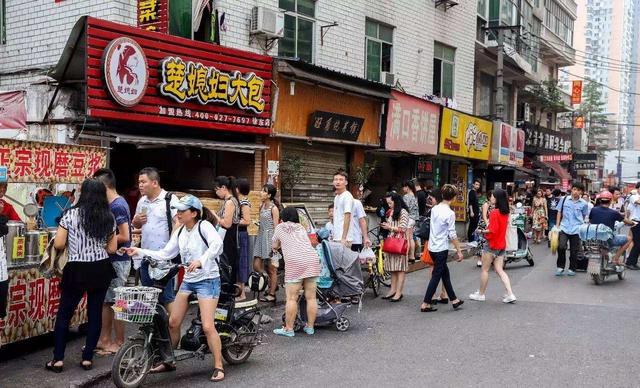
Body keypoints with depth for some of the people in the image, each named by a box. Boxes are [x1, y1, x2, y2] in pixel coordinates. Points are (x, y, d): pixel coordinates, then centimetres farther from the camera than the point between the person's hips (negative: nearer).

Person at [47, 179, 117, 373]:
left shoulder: (70, 214, -8)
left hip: (76, 270, -3)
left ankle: (58, 359, 11)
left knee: (64, 313, 10)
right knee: (95, 313, 10)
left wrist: (71, 244, 12)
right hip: (101, 270, 3)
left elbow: (58, 244, -8)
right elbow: (112, 249, 4)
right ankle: (87, 358, 14)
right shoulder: (109, 217, 1)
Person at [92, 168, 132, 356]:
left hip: (118, 261, -10)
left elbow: (124, 236, -23)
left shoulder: (117, 206, -18)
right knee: (105, 301, 15)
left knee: (116, 302, 0)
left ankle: (119, 343, 11)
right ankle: (105, 339, 25)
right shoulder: (114, 204, 11)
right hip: (111, 260, 10)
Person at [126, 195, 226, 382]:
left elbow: (217, 244, -31)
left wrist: (201, 261, -44)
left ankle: (218, 367, -1)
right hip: (188, 281, 8)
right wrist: (140, 251, 3)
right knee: (173, 322, 9)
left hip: (207, 280, -8)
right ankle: (168, 361, 27)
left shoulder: (204, 226, -13)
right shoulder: (180, 232, 9)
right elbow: (165, 254, 9)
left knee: (207, 326, -14)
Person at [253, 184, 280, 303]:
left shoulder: (273, 208, -9)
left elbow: (276, 227, -11)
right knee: (256, 266, 6)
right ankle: (272, 286, 23)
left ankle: (272, 294, 8)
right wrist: (258, 238, 14)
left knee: (271, 268, 0)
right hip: (261, 237, 8)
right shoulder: (262, 206, 13)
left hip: (270, 238, -8)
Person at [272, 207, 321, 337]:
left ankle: (288, 329, -1)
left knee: (291, 298, -2)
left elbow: (275, 246, 26)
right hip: (313, 260, 5)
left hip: (295, 262, -4)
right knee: (311, 297, 6)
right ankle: (310, 327, 12)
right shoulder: (301, 228, 27)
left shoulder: (280, 227, 17)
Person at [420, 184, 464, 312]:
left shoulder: (434, 209, 4)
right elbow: (452, 235, -15)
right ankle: (425, 304, 3)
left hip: (432, 247, 7)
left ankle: (454, 300, 27)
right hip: (441, 249, -7)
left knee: (445, 273, 17)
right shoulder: (450, 213, -16)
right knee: (436, 276, 1)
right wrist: (459, 251, -7)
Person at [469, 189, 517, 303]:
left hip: (492, 245, -8)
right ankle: (510, 294, 1)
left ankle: (481, 294, 17)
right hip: (502, 245, 8)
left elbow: (492, 230, -24)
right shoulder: (505, 213, 6)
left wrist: (484, 231, -7)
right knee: (500, 270, 10)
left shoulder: (494, 213, -19)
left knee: (485, 269, 6)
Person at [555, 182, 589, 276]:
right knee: (561, 247, -16)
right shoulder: (564, 199, 0)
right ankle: (560, 267, 1)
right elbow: (559, 213, 8)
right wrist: (557, 225, 4)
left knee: (574, 250, 8)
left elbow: (584, 216, 15)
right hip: (564, 227, -1)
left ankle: (572, 269, 24)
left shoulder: (583, 204, 1)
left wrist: (581, 225, 13)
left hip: (576, 229, 1)